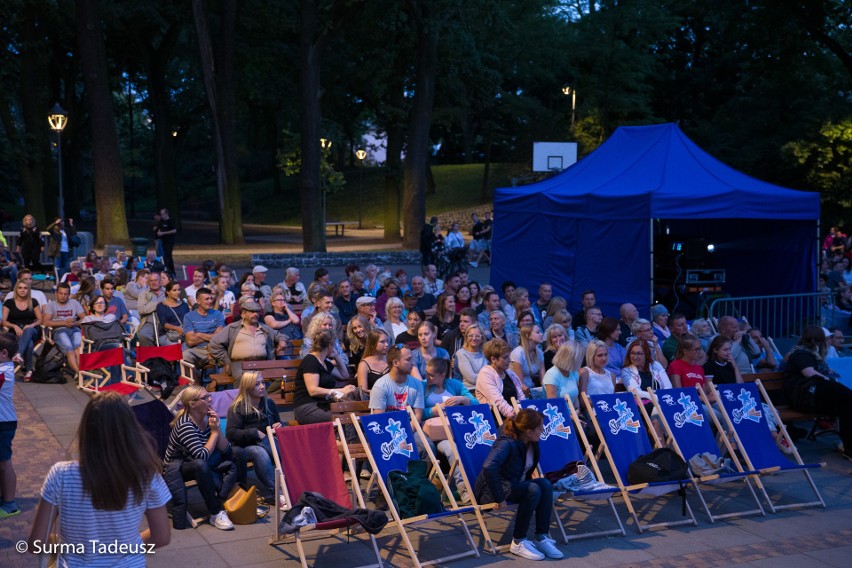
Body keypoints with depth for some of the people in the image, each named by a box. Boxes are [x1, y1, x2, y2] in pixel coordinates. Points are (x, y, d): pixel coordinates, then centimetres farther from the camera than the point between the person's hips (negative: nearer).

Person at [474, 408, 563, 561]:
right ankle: (518, 543, -18)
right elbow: (488, 467, -42)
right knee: (533, 490, -29)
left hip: (514, 486, 8)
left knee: (544, 484, -17)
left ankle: (542, 537, -12)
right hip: (489, 491, -8)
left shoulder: (531, 444, 0)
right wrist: (500, 498, -37)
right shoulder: (507, 444, -25)